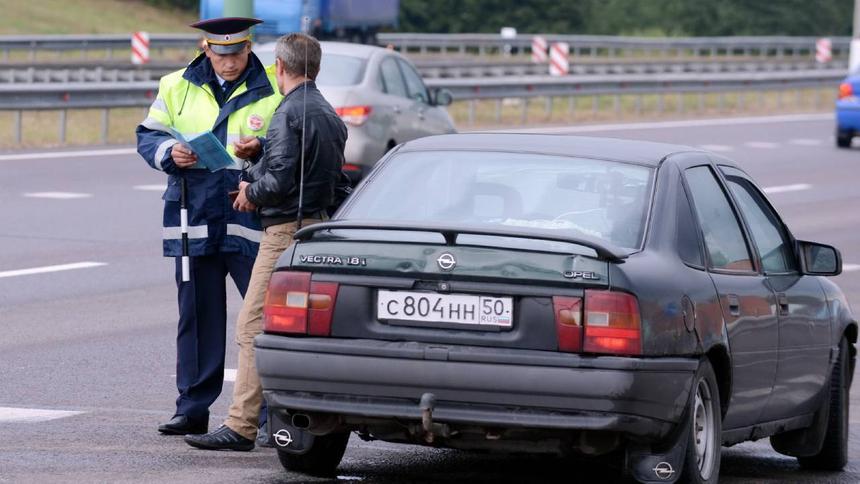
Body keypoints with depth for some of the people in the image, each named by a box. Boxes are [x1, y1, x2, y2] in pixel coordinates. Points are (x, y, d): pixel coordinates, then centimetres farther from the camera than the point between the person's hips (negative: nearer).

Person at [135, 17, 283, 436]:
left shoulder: (273, 90, 1)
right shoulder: (177, 87, 10)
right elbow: (147, 136, 12)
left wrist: (260, 150, -19)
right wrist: (170, 152, -9)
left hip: (251, 221, -3)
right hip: (194, 221, 3)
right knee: (198, 315, 9)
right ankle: (192, 409, 15)